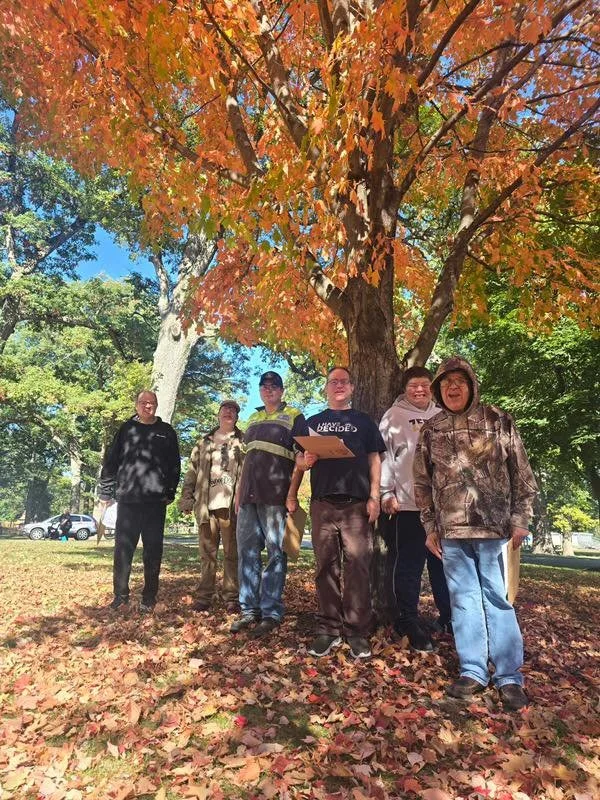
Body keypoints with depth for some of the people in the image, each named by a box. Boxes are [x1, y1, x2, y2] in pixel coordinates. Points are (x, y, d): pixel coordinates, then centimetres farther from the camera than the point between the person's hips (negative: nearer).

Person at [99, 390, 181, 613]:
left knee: (153, 552, 5)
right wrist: (106, 492, 2)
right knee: (123, 549, 4)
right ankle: (121, 594, 18)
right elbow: (110, 461, 7)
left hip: (156, 501, 0)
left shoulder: (166, 432, 9)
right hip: (127, 498, 0)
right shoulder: (126, 429, 8)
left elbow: (175, 465, 7)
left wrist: (170, 493, 1)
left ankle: (149, 597, 16)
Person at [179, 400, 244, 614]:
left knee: (232, 554, 2)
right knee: (207, 554, 8)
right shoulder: (204, 443, 17)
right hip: (207, 505, 3)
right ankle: (204, 597, 14)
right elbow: (191, 472, 14)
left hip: (231, 505, -3)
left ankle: (231, 598, 9)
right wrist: (186, 499, 3)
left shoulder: (244, 442, 8)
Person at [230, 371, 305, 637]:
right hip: (250, 493, 6)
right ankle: (249, 610, 14)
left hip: (275, 493, -6)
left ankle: (271, 612, 4)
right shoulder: (254, 418, 20)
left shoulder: (294, 416, 4)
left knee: (276, 552, -3)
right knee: (247, 550, 6)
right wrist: (239, 491, 16)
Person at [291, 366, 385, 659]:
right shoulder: (311, 423, 18)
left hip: (357, 503, -1)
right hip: (322, 503, 2)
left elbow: (374, 460, 9)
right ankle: (328, 629, 12)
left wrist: (374, 497, -2)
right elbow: (299, 460, 16)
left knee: (358, 567, -4)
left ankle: (358, 632, 3)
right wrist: (306, 461, -9)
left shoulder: (364, 422, 14)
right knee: (326, 567, 4)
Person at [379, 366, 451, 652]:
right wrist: (386, 494, -8)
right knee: (407, 566, 0)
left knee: (444, 564, 12)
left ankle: (448, 618, 26)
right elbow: (383, 456, -2)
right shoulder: (394, 416, 3)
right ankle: (408, 623, 12)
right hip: (407, 504, -4)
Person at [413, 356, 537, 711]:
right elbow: (423, 483, 11)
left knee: (497, 598, 4)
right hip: (452, 529, 3)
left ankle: (509, 677, 16)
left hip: (493, 525, -2)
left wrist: (520, 519, -4)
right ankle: (473, 671, 20)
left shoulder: (497, 421, 1)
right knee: (463, 598, 9)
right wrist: (430, 527, 8)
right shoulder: (431, 430, 7)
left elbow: (522, 474, 1)